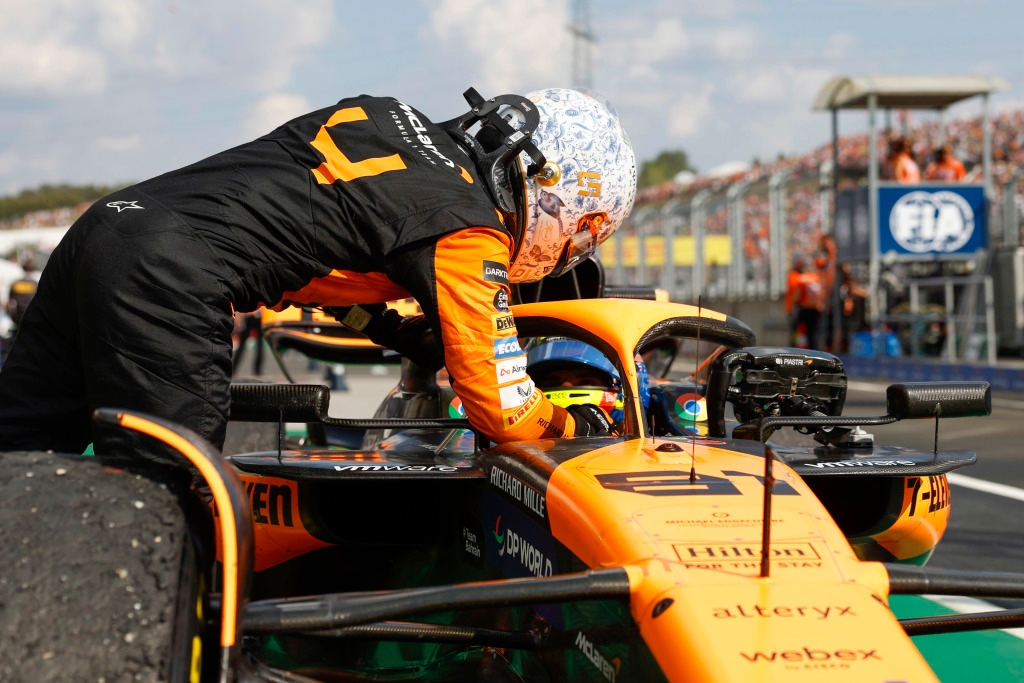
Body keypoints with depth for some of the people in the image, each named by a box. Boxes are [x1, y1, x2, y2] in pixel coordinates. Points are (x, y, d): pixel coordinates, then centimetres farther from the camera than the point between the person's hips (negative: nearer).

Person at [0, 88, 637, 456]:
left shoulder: (386, 114, 20)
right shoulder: (470, 232, -1)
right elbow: (503, 413, 2)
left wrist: (412, 335, 29)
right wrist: (582, 424, 22)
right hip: (174, 284, -8)